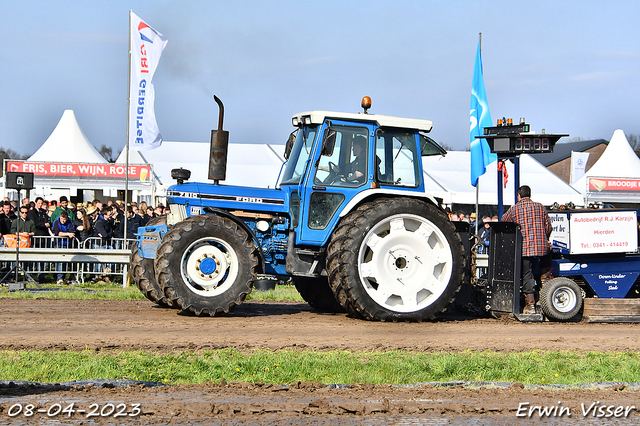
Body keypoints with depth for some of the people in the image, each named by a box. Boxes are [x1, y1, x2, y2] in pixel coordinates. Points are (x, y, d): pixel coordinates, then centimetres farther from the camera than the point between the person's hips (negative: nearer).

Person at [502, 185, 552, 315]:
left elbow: (504, 223, 14)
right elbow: (548, 227, 10)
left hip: (524, 247, -3)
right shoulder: (540, 207, 10)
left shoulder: (514, 209, 0)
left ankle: (530, 305, -2)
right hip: (541, 246, 3)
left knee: (527, 275, 0)